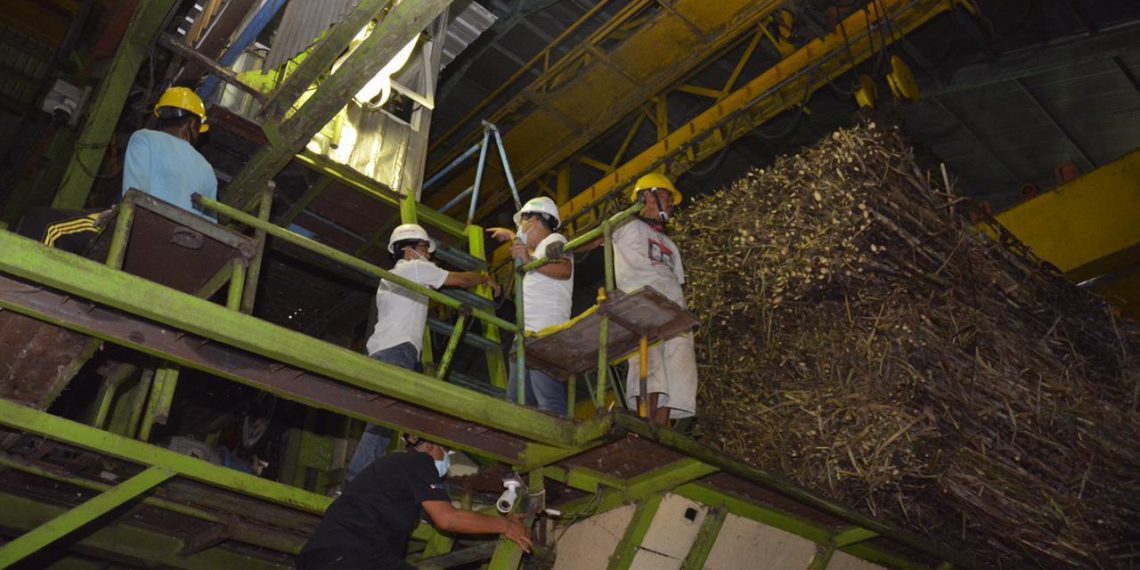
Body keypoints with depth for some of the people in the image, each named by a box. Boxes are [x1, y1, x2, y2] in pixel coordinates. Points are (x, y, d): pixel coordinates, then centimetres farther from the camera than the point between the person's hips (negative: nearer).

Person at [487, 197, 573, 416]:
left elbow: (565, 270, -21)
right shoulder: (540, 248, 31)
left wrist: (529, 260, -31)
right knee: (516, 399, 6)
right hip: (527, 333, 10)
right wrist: (509, 234, 67)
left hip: (546, 332, -10)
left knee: (549, 400, -20)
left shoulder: (554, 240, 2)